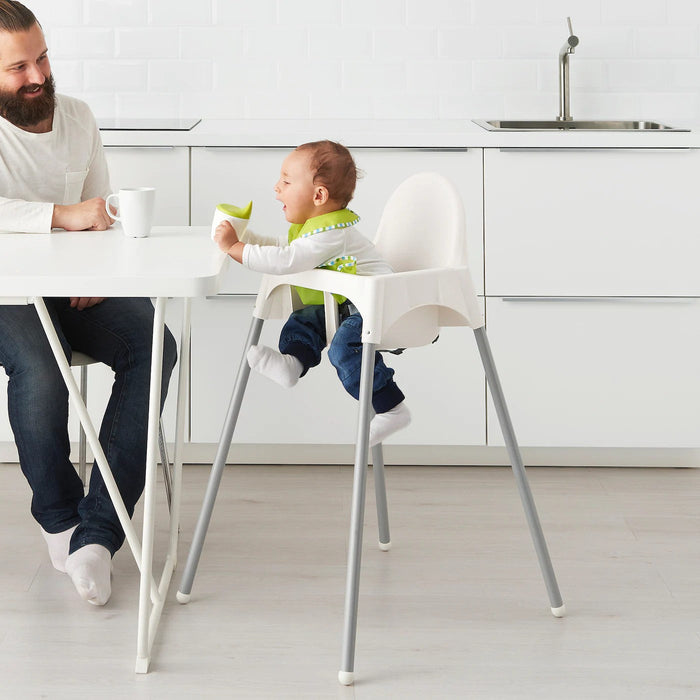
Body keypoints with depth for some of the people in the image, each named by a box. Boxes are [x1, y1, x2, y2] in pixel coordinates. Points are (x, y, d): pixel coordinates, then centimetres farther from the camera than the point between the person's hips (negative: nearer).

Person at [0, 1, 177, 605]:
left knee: (155, 346, -23)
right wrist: (65, 214, -33)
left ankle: (97, 530, -25)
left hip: (75, 285, 5)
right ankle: (59, 515, -8)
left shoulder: (78, 117, 10)